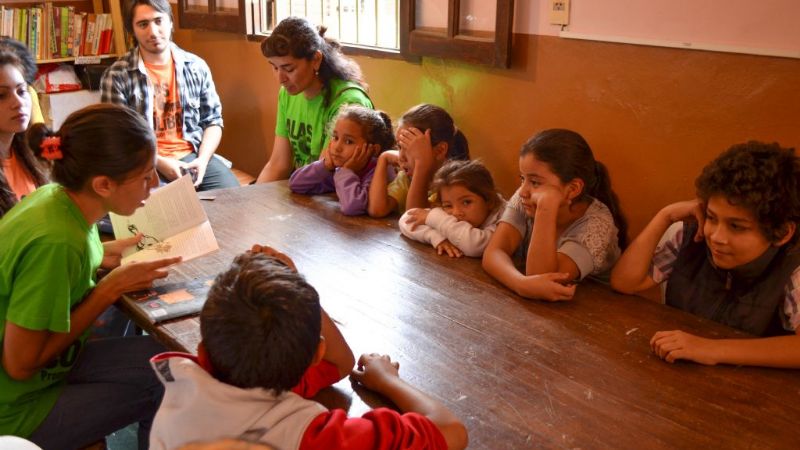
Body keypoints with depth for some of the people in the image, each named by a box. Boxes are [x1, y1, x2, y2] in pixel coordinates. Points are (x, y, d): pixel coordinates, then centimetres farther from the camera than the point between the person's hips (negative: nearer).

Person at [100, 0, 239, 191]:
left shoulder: (196, 66, 6)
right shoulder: (117, 76, -3)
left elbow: (213, 120, 10)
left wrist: (202, 159, -7)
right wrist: (159, 162, -17)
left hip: (193, 156, 3)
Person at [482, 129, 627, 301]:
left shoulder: (596, 223, -20)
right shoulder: (523, 200, -9)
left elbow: (539, 276, -30)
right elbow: (493, 253, -21)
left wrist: (546, 208, -38)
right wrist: (522, 283, -40)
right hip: (526, 305, 3)